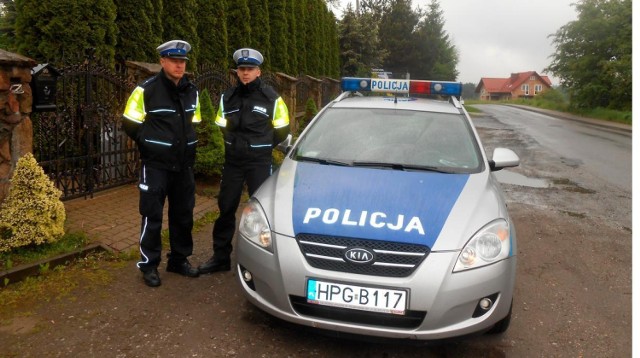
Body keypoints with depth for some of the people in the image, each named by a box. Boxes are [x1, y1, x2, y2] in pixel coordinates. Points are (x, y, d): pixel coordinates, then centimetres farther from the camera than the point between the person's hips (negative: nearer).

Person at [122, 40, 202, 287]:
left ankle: (179, 260, 28)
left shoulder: (191, 91, 7)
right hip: (155, 165, -5)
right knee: (152, 217, 1)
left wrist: (186, 146, 9)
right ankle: (149, 265, 15)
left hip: (184, 165, 6)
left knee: (183, 215, 12)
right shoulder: (146, 90, -11)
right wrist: (152, 146, 1)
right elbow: (131, 125, -5)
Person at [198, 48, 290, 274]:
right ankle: (220, 257, 19)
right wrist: (237, 145, 10)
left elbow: (282, 130, 1)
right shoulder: (228, 98, 6)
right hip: (232, 161, 4)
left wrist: (261, 147, 4)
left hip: (259, 162, -4)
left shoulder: (271, 98, -5)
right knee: (226, 208, 8)